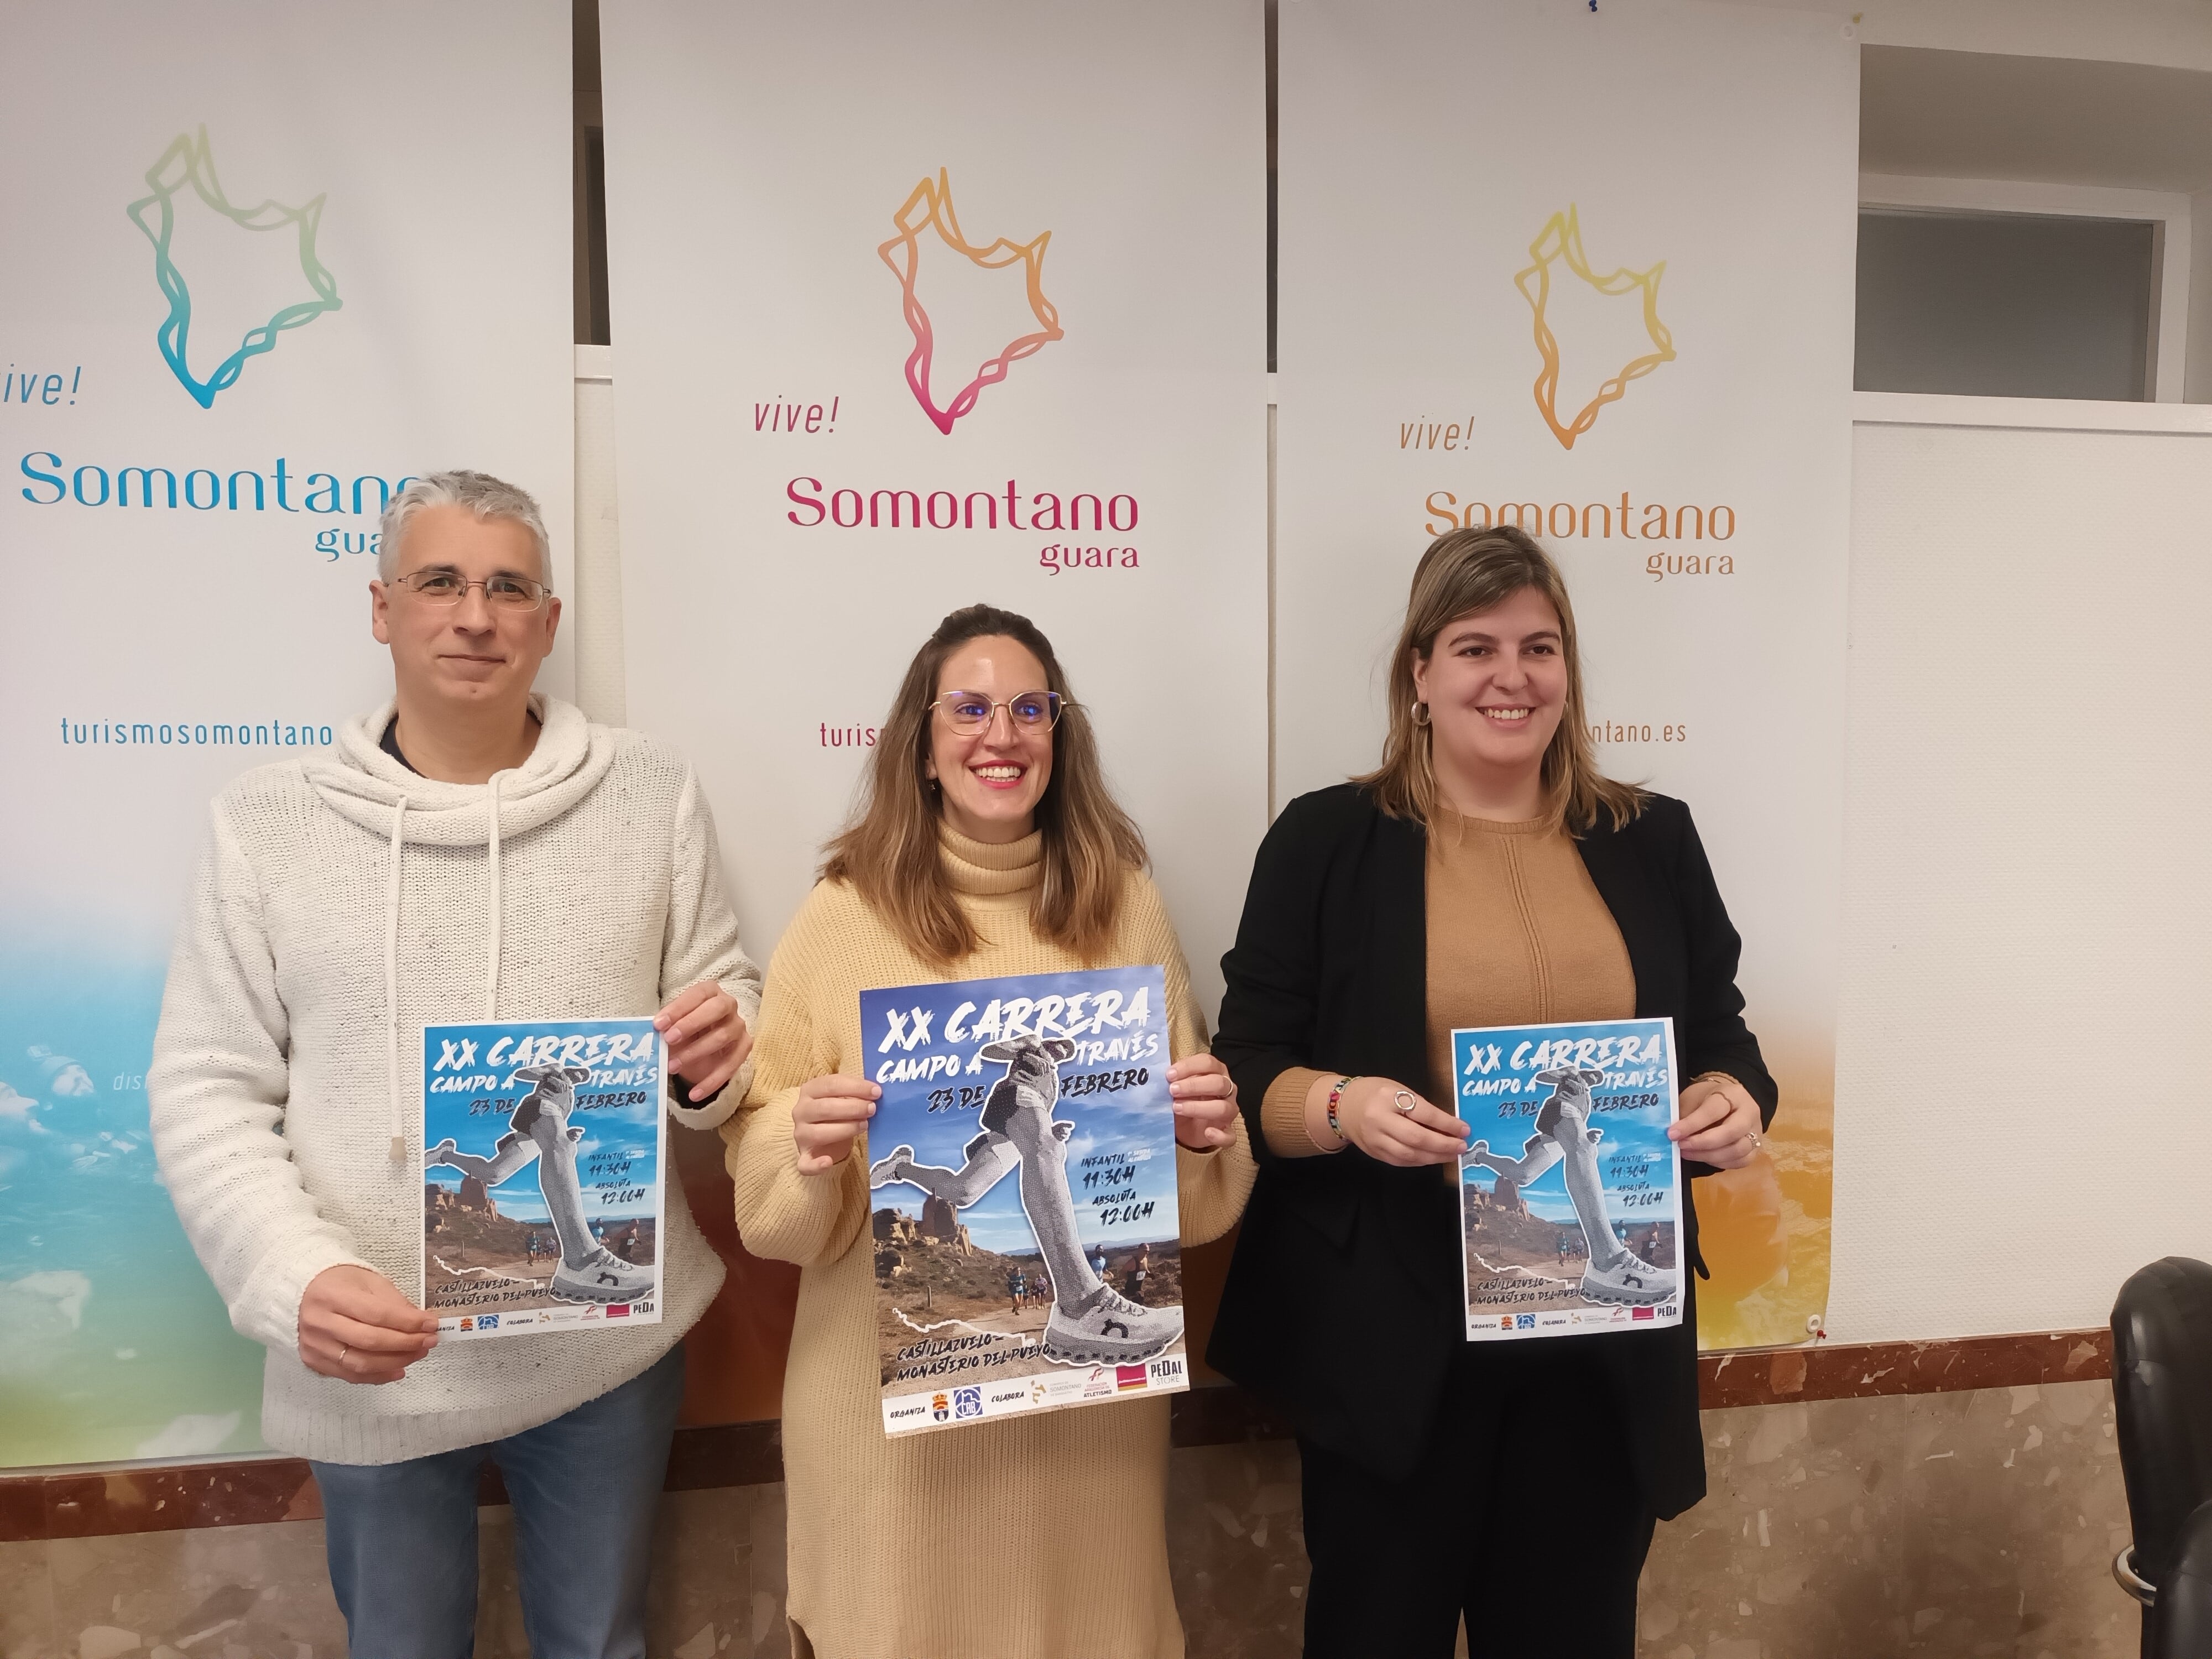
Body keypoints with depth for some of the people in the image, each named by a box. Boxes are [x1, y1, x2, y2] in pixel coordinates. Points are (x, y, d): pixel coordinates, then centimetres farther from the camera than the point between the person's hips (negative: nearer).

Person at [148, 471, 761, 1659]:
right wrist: (296, 1278, -16)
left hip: (610, 1345, 1)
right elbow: (207, 1093, -2)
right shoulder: (265, 822, -3)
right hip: (367, 1363, 0)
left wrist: (719, 1048, -17)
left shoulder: (649, 793, -1)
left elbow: (725, 996, 7)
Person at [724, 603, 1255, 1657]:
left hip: (1090, 1369, 2)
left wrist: (1207, 1130, -13)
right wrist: (807, 1145, -22)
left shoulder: (1123, 901, 1)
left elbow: (1193, 1187, 8)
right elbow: (765, 1171, -2)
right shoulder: (846, 912, -6)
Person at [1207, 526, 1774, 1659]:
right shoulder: (1326, 839, -2)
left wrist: (1732, 1105, -8)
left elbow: (1723, 1046, 13)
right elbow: (1245, 1076, -3)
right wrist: (1341, 1106, -22)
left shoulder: (1653, 841, 8)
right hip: (1393, 1339, -2)